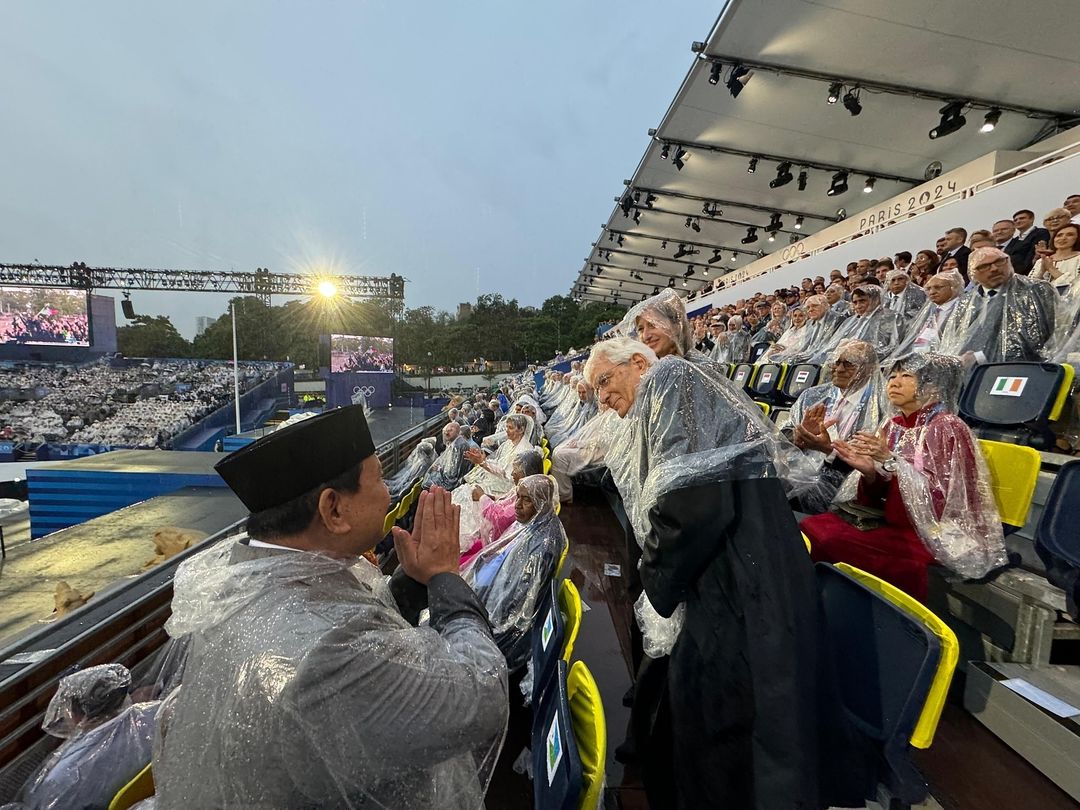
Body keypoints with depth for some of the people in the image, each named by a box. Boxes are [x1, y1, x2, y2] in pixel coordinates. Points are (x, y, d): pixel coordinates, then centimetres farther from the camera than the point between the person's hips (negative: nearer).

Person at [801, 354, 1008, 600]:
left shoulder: (946, 427, -11)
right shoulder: (894, 427, 9)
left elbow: (941, 494, -19)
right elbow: (879, 497, 9)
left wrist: (891, 461, -26)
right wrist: (869, 472, -12)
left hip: (932, 535, -7)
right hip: (894, 522, 7)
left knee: (832, 541, -24)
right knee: (812, 526, -12)